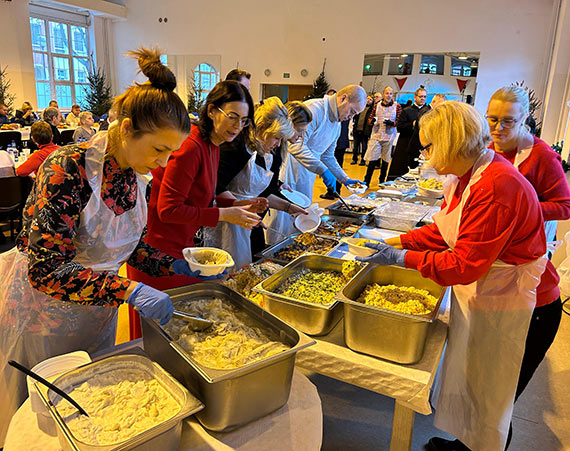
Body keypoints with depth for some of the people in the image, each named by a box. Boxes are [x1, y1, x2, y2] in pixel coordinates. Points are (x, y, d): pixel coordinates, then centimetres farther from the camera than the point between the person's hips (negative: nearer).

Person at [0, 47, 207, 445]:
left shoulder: (136, 177, -6)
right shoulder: (68, 170, -28)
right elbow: (46, 269, -30)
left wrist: (173, 267, -9)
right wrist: (129, 290, -38)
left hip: (98, 314, 6)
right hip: (43, 313, -5)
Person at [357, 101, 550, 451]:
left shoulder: (497, 186, -30)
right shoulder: (466, 176, 2)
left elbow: (466, 264, -30)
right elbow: (443, 231, 9)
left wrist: (402, 257, -25)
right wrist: (400, 241, 0)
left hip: (499, 299, -9)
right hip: (474, 288, 9)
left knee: (484, 390, 12)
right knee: (466, 377, 24)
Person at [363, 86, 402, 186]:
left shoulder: (397, 106, 2)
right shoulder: (377, 105, 7)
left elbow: (399, 121, 1)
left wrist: (391, 123, -19)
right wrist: (372, 121, -12)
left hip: (389, 137, 0)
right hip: (376, 135, 0)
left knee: (385, 160, 8)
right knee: (372, 160, -5)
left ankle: (382, 181, 22)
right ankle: (366, 182, 2)